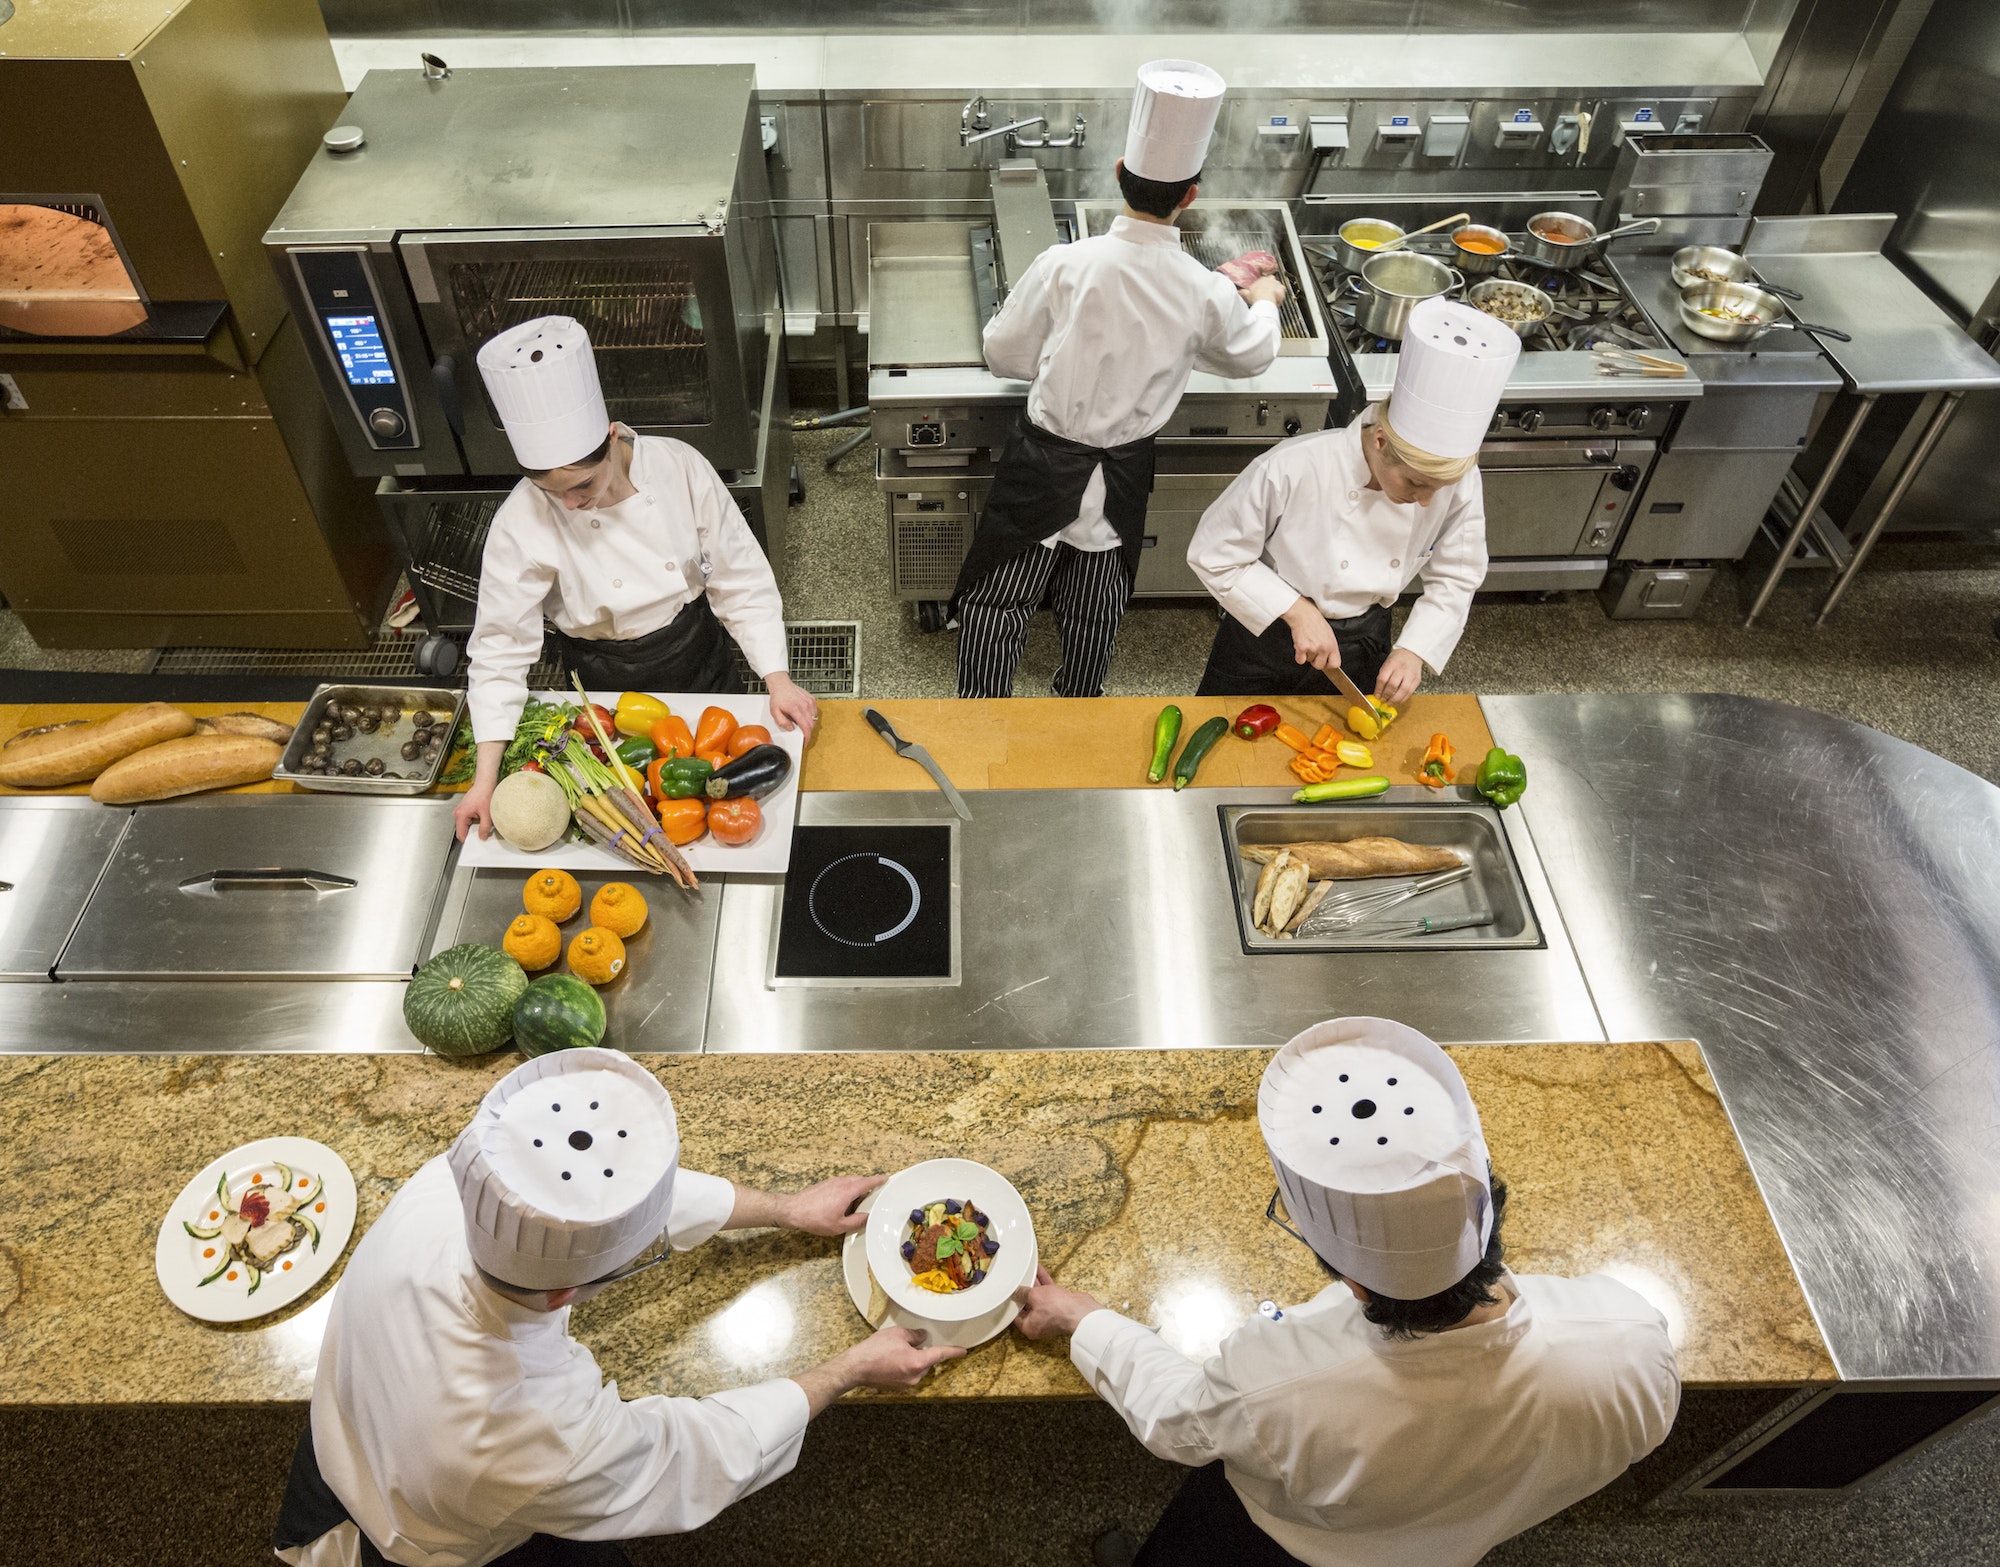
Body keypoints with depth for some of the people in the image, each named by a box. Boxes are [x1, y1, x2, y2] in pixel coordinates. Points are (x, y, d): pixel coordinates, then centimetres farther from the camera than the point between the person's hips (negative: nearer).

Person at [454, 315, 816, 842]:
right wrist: (486, 778, -23)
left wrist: (778, 680, -23)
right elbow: (501, 646, -20)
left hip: (698, 654, 1)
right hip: (612, 683, -1)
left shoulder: (679, 468, -25)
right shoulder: (522, 524, -27)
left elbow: (741, 580, -16)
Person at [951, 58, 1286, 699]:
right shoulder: (1207, 292, -14)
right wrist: (1265, 302, 29)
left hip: (1044, 463, -2)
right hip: (1122, 477, 2)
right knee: (1093, 617, 23)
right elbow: (1251, 357, 8)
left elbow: (1005, 355, -7)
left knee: (995, 604, 14)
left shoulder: (1064, 266, -20)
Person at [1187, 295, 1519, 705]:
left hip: (1363, 647, 3)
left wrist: (1415, 649, -17)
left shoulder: (1459, 480, -20)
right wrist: (1297, 610, -27)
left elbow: (1456, 578, -4)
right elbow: (1212, 554, -22)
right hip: (1268, 640, -2)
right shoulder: (1292, 470, -33)